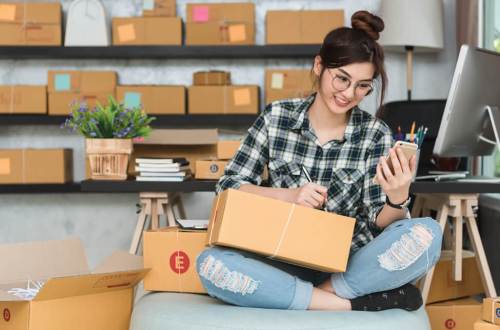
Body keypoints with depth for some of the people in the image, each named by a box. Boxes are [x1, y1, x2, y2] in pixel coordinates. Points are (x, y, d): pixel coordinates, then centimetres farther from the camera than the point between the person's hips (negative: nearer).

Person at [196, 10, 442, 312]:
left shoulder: (375, 134, -2)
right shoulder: (276, 117, -1)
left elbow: (379, 223, -6)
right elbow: (228, 187, 0)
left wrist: (398, 198, -29)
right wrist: (289, 195, -17)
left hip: (350, 263, 0)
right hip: (286, 262, 1)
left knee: (427, 234, -27)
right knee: (211, 264, -30)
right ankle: (355, 303, -24)